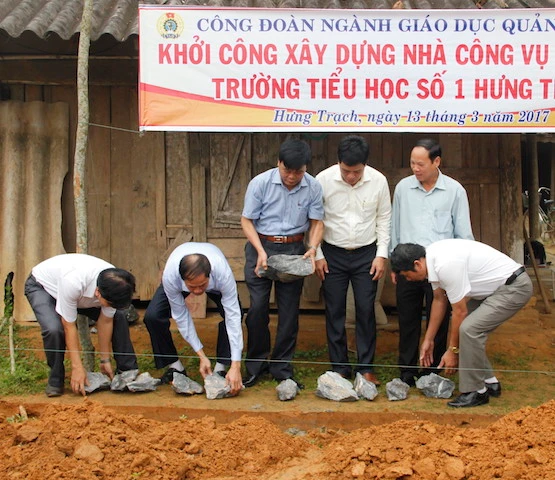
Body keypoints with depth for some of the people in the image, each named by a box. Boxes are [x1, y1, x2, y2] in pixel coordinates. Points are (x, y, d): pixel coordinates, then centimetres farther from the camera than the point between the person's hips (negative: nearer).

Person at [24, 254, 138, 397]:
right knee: (54, 329, -32)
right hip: (41, 286, -5)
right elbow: (69, 327, -34)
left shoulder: (114, 285, -29)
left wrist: (105, 360, -9)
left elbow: (105, 322, -15)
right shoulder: (72, 283, -46)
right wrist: (77, 367, -30)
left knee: (118, 317, -9)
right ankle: (55, 381, -8)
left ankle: (129, 372, 5)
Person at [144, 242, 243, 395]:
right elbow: (181, 316, -27)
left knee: (233, 313, -28)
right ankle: (174, 366, 1)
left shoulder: (223, 273, -45)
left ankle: (221, 367, -9)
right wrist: (202, 356, -27)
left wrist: (236, 366, -44)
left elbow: (233, 318, -41)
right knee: (152, 316, -20)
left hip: (215, 284, 0)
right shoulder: (170, 275, -42)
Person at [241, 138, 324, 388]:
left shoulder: (313, 187, -6)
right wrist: (261, 250, -18)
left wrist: (312, 248, -18)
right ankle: (255, 365, 14)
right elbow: (247, 220, -6)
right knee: (258, 307, -3)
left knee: (289, 310, 4)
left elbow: (316, 222, 0)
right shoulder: (260, 183, -11)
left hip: (294, 250, 2)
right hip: (261, 246, -1)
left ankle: (281, 367, 16)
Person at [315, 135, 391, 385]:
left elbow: (384, 219, 3)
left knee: (366, 310, 1)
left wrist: (382, 254, -1)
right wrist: (317, 255, -3)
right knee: (335, 312, 4)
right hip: (333, 254, 0)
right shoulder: (323, 180, -11)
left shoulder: (378, 181, -8)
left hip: (366, 254, 0)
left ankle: (366, 367, 13)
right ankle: (340, 368, 15)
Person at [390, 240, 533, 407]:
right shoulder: (432, 258, 0)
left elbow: (460, 312, -20)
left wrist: (453, 350, -8)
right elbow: (439, 300, 13)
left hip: (515, 287, -10)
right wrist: (428, 340, 19)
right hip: (496, 286, 10)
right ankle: (490, 383, 20)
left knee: (468, 328, -21)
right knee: (462, 327, 8)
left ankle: (476, 392, -7)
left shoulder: (446, 265, -28)